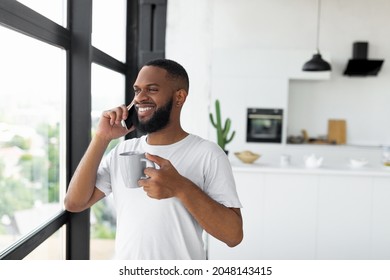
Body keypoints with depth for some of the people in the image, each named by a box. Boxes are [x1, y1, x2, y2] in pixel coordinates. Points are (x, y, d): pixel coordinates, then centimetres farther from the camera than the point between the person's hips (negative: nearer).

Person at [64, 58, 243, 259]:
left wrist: (181, 188, -32)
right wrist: (102, 138, -13)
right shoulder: (122, 151, 0)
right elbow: (74, 203, -7)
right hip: (124, 268, 4)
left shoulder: (207, 154, -15)